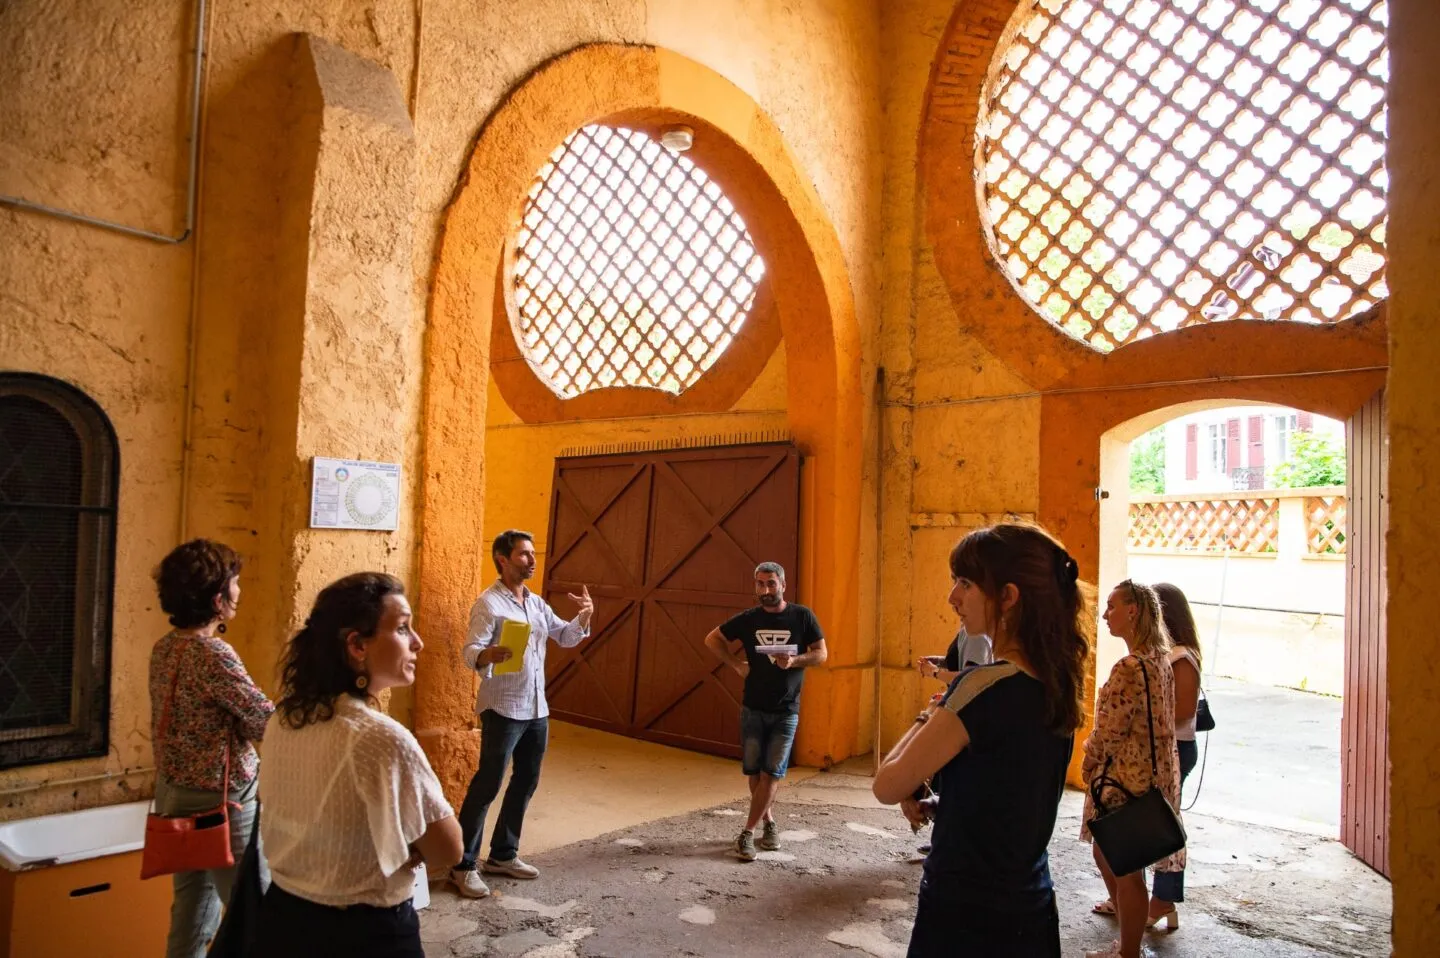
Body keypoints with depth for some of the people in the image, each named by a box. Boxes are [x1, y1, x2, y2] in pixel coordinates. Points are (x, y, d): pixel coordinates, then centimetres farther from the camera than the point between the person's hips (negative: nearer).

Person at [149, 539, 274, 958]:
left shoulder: (163, 648, 3)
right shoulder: (213, 653, -23)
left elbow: (203, 717, 8)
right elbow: (268, 723, -21)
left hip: (174, 793, 8)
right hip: (220, 799, -8)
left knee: (191, 905, 19)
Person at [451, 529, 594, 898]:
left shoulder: (537, 603, 11)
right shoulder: (489, 603, -12)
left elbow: (566, 637, 16)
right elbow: (470, 651, -20)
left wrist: (584, 616, -4)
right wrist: (487, 655, -44)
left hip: (537, 709, 8)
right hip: (503, 709, -8)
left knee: (526, 782, 14)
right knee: (486, 786, -3)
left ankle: (503, 855, 27)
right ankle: (462, 866, 7)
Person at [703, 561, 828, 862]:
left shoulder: (802, 616, -6)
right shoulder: (748, 619, -2)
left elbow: (821, 654, -3)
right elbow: (712, 639, 9)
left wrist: (794, 661, -21)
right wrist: (737, 664, -4)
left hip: (786, 711, -2)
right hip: (753, 708, 2)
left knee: (771, 773, -4)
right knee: (754, 771, 7)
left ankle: (747, 832, 4)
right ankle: (769, 823, 27)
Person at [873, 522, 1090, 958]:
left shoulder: (986, 685, -24)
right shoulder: (1057, 686, 0)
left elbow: (887, 786, -16)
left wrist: (926, 720, -3)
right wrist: (940, 802, 2)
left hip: (966, 915, -7)